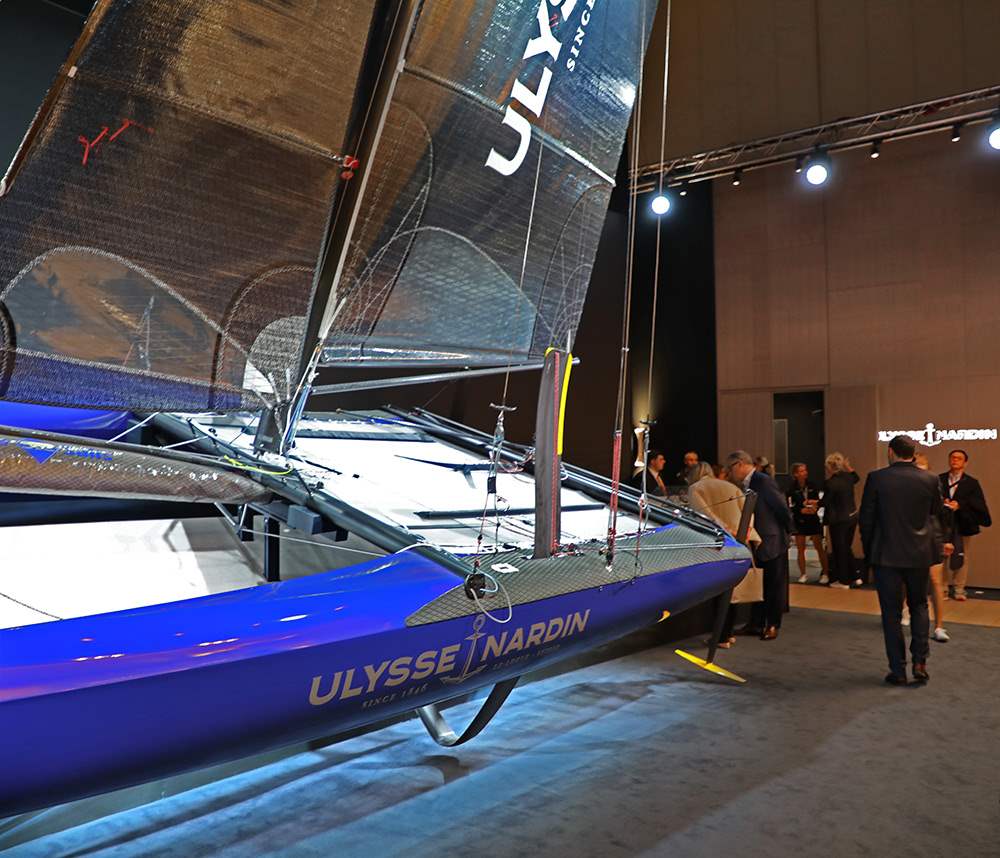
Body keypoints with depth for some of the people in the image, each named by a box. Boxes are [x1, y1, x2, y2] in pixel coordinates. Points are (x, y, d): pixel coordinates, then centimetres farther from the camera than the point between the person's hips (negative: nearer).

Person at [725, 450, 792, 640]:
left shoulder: (763, 481, -18)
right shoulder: (746, 485, 8)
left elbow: (782, 509, -16)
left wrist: (787, 531, -5)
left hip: (773, 542, -8)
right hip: (757, 543, 8)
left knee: (774, 586, 5)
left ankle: (772, 626, 15)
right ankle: (756, 624, 23)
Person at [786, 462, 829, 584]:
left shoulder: (812, 486, 2)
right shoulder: (792, 489, -5)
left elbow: (818, 502, 4)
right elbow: (790, 507, -7)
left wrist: (815, 508, -17)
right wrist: (801, 510, -20)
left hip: (813, 519, 1)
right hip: (799, 521, -1)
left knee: (819, 547, 2)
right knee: (800, 549, 5)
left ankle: (825, 573, 9)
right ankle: (803, 574, 15)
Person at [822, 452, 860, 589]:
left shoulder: (830, 483, -22)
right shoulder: (847, 477, -1)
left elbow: (825, 502, -12)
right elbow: (856, 478, 25)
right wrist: (848, 467, 15)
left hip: (838, 520, -7)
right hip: (852, 516, 7)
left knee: (839, 550, 7)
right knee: (847, 548, 21)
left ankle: (843, 581, 16)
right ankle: (855, 578, 27)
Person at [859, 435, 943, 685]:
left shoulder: (876, 478, -10)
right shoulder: (929, 479, -4)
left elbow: (865, 518, -5)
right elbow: (936, 512, 12)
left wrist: (869, 550, 8)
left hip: (887, 555, -2)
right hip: (920, 554, 2)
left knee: (891, 613, 7)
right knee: (919, 605, 21)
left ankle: (898, 670, 11)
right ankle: (920, 662, 13)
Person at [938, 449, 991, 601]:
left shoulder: (972, 483, 2)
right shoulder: (939, 480, 3)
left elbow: (978, 504, -7)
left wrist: (960, 505, -20)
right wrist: (943, 503, -21)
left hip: (964, 525, 0)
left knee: (962, 559, 8)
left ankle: (959, 590, 17)